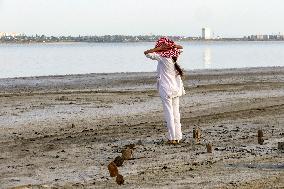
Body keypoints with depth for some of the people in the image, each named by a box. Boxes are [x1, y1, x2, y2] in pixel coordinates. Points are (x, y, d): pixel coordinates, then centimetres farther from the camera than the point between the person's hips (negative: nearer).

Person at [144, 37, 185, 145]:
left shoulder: (162, 57, -13)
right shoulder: (174, 56, 4)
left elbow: (147, 53, -10)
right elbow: (180, 48, 24)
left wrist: (160, 48, -10)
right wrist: (172, 46, 3)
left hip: (166, 90, -6)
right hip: (176, 89, 7)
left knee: (169, 114, -3)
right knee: (176, 113, 12)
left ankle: (172, 138, -3)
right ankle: (178, 137, 15)